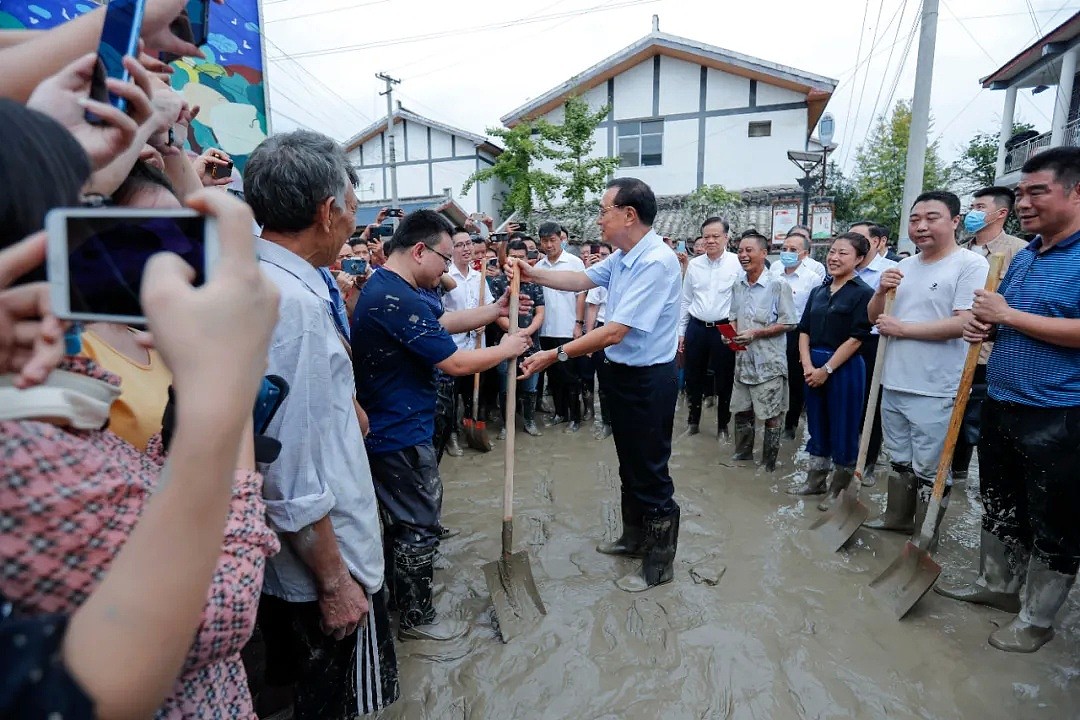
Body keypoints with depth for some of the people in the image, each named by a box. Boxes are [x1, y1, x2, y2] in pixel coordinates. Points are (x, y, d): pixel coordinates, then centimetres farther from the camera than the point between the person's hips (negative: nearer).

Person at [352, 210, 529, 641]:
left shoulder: (382, 287, 8)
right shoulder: (399, 299, -27)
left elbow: (445, 322, 14)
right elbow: (456, 363, -25)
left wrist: (495, 310, 8)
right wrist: (507, 349, -10)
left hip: (386, 430, 11)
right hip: (402, 436, -11)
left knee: (400, 520, 24)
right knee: (419, 526, 6)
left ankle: (397, 594, 43)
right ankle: (418, 618, 24)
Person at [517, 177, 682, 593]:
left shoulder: (656, 262, -25)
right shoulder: (622, 257, 3)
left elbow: (614, 332, -28)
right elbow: (583, 279, 18)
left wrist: (556, 355, -25)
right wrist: (534, 275, 7)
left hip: (648, 379, -9)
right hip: (622, 373, 10)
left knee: (651, 472, 5)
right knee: (629, 465, 22)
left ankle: (661, 562, 25)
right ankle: (635, 538, 42)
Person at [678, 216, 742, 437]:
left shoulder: (737, 264, -6)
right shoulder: (693, 264, 5)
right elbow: (685, 300, 10)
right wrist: (681, 332, 9)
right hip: (696, 328, 3)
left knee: (724, 380, 8)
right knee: (693, 378, 13)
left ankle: (723, 424, 26)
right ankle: (693, 419, 31)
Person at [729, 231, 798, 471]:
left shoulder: (778, 285, -13)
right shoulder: (738, 286, 7)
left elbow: (788, 323, -12)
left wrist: (755, 333, -20)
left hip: (769, 362, -6)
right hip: (743, 359, 6)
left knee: (771, 415, 5)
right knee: (741, 410, 16)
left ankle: (769, 462, 21)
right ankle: (743, 452, 35)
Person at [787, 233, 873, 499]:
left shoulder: (863, 293, -7)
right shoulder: (818, 291, 11)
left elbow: (856, 338, -13)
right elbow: (804, 330, 8)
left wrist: (826, 370, -14)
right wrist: (807, 365, -6)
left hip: (844, 368, -6)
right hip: (813, 368, 6)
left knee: (843, 429, 5)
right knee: (817, 424, 15)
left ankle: (839, 489, 20)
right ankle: (815, 481, 29)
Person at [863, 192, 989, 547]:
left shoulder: (971, 264, -10)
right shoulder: (904, 267, 11)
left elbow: (964, 323, -20)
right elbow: (874, 318, 13)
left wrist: (901, 328, -13)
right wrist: (881, 292, -6)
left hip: (935, 391, -7)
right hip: (894, 384, 7)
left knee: (929, 470, 5)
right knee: (900, 459, 21)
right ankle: (897, 517, 38)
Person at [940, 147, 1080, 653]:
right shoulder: (1021, 258, 11)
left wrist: (1007, 316, -20)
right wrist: (984, 328, 0)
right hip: (1001, 404, 8)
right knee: (999, 506, 20)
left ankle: (1036, 618, 25)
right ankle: (997, 585, 39)